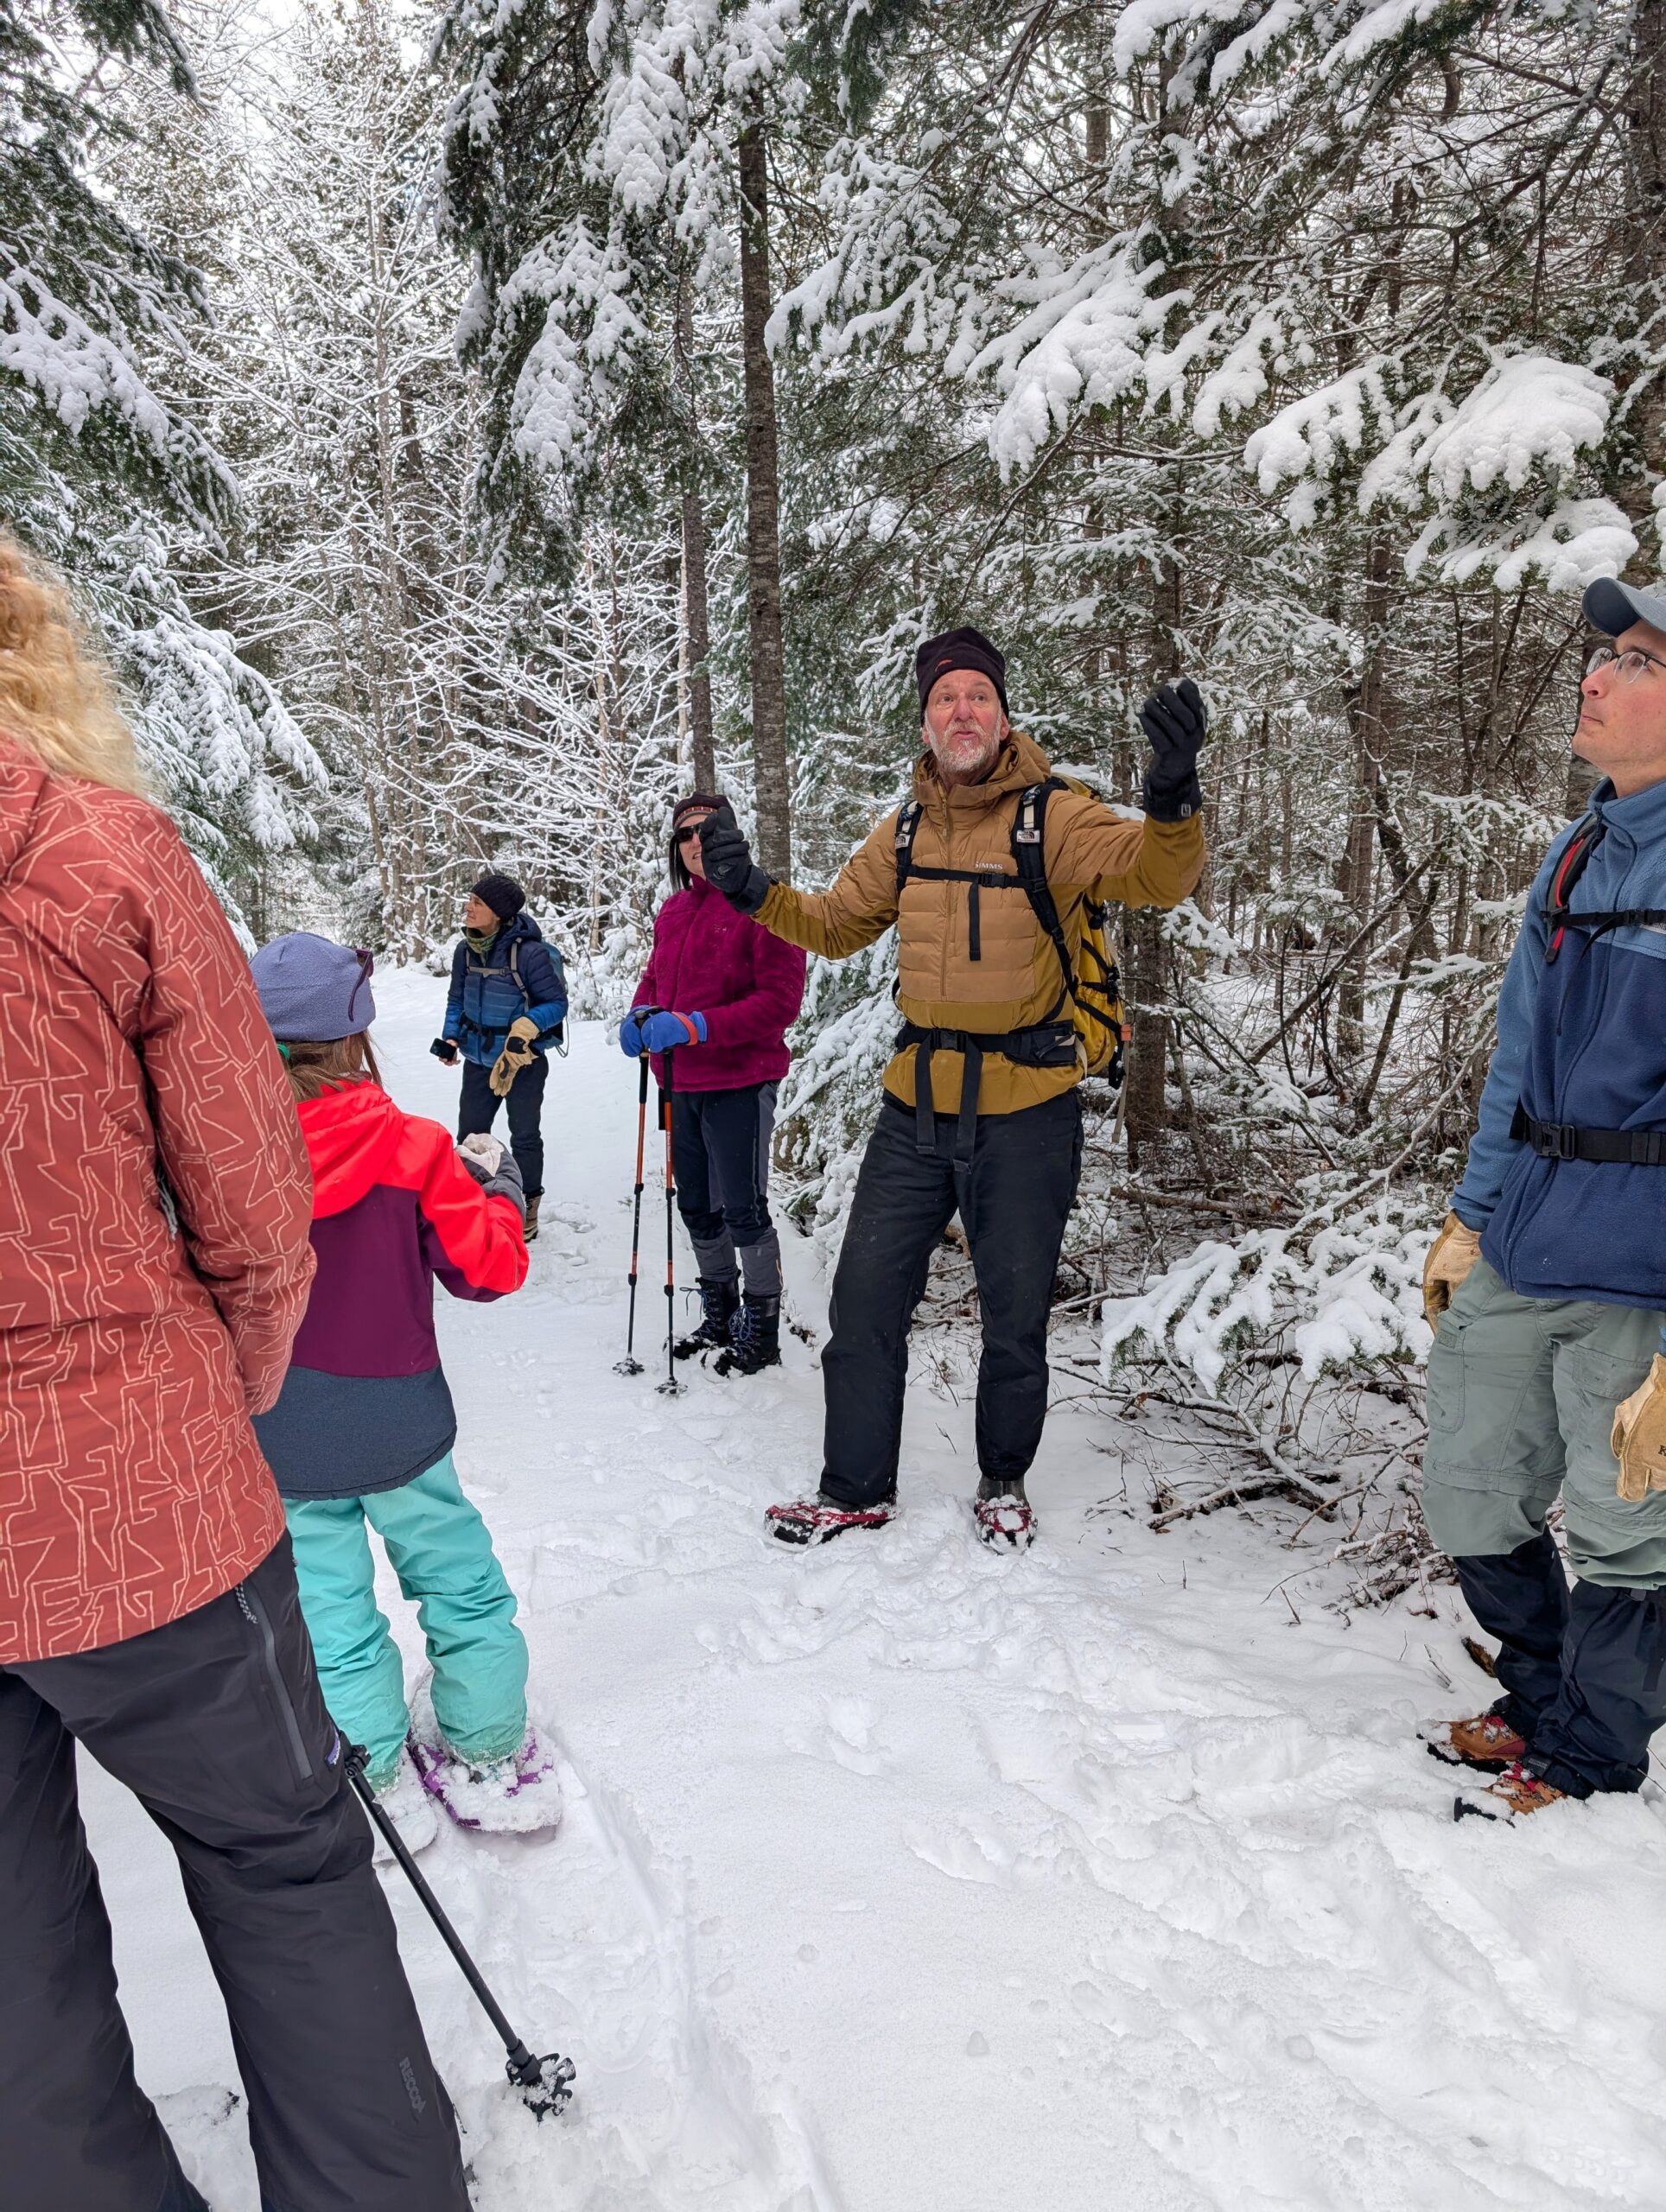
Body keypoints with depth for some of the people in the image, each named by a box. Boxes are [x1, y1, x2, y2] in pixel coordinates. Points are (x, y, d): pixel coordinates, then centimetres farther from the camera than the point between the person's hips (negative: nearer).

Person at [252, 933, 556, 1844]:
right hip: (397, 1422, -1)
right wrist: (496, 1181, 5)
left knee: (329, 1605, 15)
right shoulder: (413, 1150, -16)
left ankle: (381, 1783, 27)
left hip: (280, 1438, 1)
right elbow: (489, 1266, -11)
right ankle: (489, 1756, 29)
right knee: (459, 1580, 18)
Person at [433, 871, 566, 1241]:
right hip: (478, 1059, 6)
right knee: (470, 1134, 15)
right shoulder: (465, 950, -4)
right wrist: (449, 1038, 0)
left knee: (524, 1136, 9)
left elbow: (556, 1003, -15)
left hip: (523, 1061, -5)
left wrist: (525, 1027, -29)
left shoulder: (530, 952, -22)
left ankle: (527, 1205, 26)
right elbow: (457, 999, 11)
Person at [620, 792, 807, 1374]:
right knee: (698, 1209, 16)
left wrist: (695, 1026, -24)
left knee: (744, 1210, -1)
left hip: (740, 1082, -7)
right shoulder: (672, 911, 10)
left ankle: (762, 1330, 14)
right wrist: (640, 1013, -3)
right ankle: (719, 1318, 32)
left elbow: (781, 999, -18)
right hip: (682, 1085, 7)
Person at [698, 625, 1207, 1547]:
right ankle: (856, 1489, 26)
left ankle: (1003, 1483, 35)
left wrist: (1172, 799, -43)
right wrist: (755, 893, 3)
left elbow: (1157, 874, -23)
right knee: (865, 1298, 8)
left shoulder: (1052, 818, -8)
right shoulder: (904, 834, 7)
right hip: (918, 1105, 4)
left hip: (1026, 1114, -4)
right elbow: (836, 925, 19)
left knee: (1015, 1316, 11)